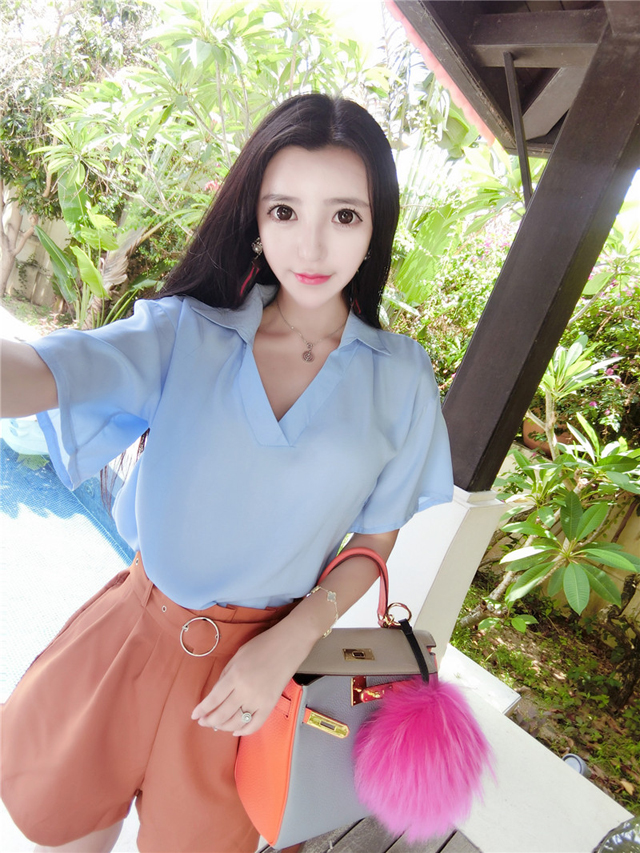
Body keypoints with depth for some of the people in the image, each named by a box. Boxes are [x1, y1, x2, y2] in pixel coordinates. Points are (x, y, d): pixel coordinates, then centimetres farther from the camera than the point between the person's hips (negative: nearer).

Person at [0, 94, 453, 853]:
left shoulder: (399, 380, -6)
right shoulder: (184, 331, -8)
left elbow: (376, 544, -1)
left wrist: (287, 645, -14)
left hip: (263, 655, 0)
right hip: (135, 629, 1)